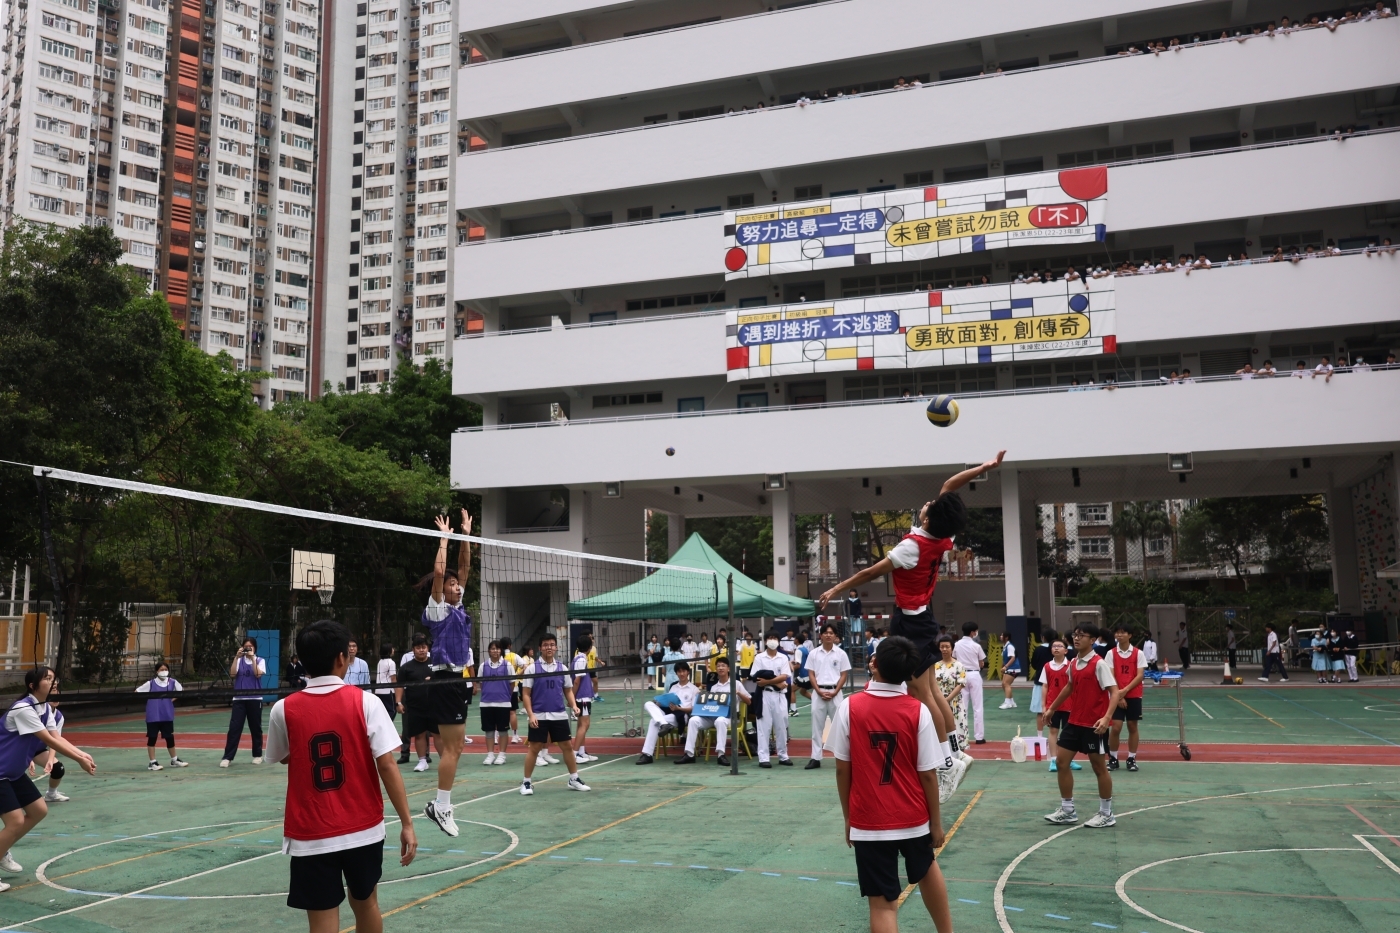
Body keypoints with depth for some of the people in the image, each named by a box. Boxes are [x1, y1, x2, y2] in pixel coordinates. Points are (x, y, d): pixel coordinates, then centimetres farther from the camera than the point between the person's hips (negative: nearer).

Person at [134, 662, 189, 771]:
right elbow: (137, 692, -4)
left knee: (170, 737, 13)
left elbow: (181, 691, 16)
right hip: (153, 716, -3)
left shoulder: (172, 682, 0)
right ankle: (152, 762, 11)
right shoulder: (151, 683, -8)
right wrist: (149, 701, -8)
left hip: (167, 715, 3)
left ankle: (174, 760, 27)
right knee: (152, 738, 3)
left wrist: (174, 698, 0)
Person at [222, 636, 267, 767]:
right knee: (234, 728, -5)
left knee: (256, 728, 6)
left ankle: (257, 755, 18)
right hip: (239, 699, 1)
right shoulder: (239, 660, 9)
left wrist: (252, 658, -13)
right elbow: (232, 674, -6)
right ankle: (227, 757, -4)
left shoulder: (260, 660, 4)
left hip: (255, 699, -1)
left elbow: (258, 674, -13)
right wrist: (237, 657, -11)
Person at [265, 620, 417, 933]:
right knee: (366, 904, 22)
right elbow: (387, 766, -13)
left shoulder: (283, 710, -6)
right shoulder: (365, 701, -10)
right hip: (364, 830, 1)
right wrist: (407, 823, -7)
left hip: (311, 837, -1)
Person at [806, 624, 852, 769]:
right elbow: (811, 674, 3)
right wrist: (819, 692, -8)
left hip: (835, 692, -1)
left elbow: (844, 675, 1)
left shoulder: (841, 654, 2)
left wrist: (834, 692, -9)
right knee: (817, 726, 3)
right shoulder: (813, 653, 4)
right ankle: (816, 758, 7)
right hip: (818, 692, 1)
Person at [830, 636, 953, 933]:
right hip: (913, 818, 2)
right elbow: (928, 774, -8)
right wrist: (936, 822, 6)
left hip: (868, 822, -2)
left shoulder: (850, 707, -11)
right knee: (927, 869, 31)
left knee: (882, 903, 4)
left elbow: (842, 769, -5)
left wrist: (848, 818, 8)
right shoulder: (918, 710, -11)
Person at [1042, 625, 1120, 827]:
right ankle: (1067, 810, 18)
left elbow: (1114, 691, -21)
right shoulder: (1073, 663, 6)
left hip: (1094, 724, -8)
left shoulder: (1099, 664, -16)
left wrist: (1107, 717, -34)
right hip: (1074, 721, 8)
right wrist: (1052, 707, 29)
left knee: (1099, 768, 4)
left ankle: (1106, 814, 19)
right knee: (1061, 762, 7)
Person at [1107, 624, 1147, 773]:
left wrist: (1125, 690, -17)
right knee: (1116, 727, -6)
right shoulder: (1111, 653, 0)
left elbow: (1140, 675, -7)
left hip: (1134, 695, 0)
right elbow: (1110, 676, -4)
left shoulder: (1138, 653, -1)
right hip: (1117, 696, 0)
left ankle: (1132, 759, 16)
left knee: (1133, 727, 6)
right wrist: (1118, 695, -12)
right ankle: (1113, 759, 6)